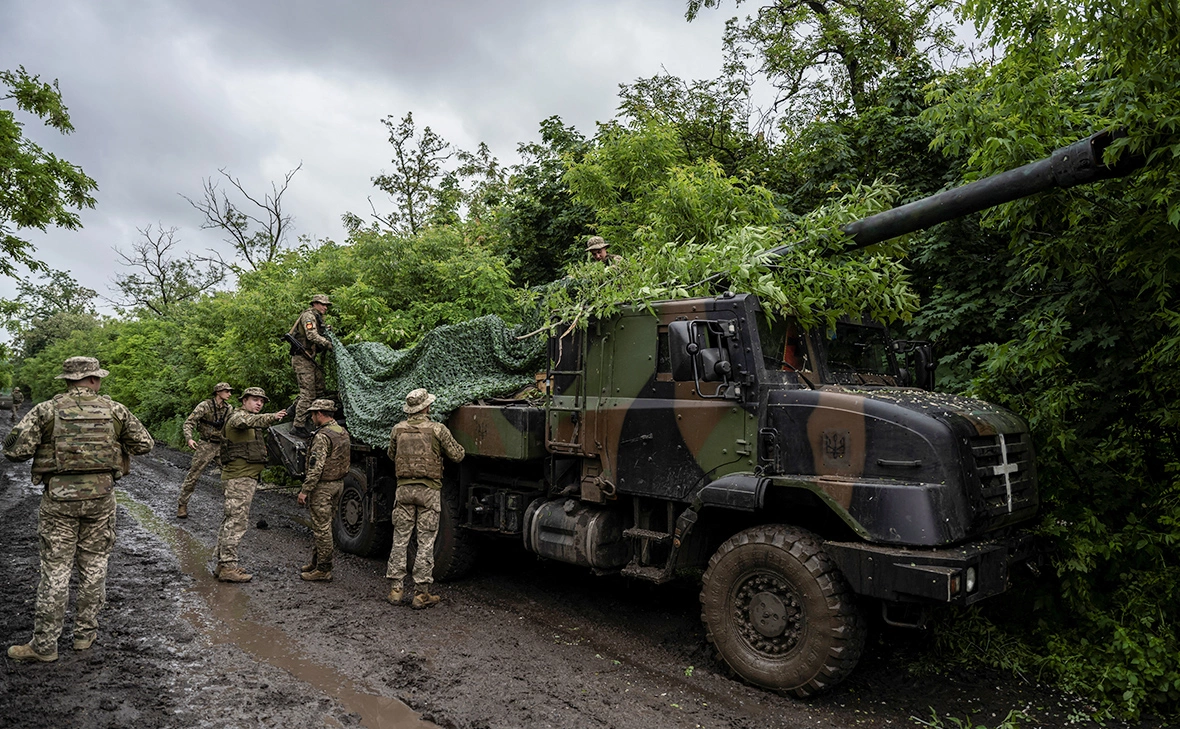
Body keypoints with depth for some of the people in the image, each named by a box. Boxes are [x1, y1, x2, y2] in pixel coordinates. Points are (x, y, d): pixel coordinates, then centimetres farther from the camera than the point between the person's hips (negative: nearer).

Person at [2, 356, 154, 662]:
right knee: (94, 565, 12)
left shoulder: (46, 410, -4)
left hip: (60, 496, -1)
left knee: (55, 569, 6)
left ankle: (44, 645, 12)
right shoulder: (114, 410, 1)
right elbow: (144, 443, 6)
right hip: (100, 495, 1)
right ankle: (85, 633, 22)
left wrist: (41, 448, 10)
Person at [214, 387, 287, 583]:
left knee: (231, 520, 14)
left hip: (245, 477, 11)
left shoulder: (253, 424, 20)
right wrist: (271, 417, -51)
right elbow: (246, 422, -37)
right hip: (239, 477, -11)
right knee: (237, 521, -10)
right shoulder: (237, 416, -12)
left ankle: (222, 564, 22)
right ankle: (228, 567, -8)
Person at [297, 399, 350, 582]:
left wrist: (304, 490, -19)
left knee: (322, 528, -1)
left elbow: (316, 467, -24)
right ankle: (316, 561, 30)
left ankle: (323, 569, 5)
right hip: (338, 483, 9)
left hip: (323, 487, -9)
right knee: (323, 526, 19)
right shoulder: (343, 433, 9)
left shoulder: (323, 436, -20)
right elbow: (347, 461, 17)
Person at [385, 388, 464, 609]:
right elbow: (457, 455, -2)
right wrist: (457, 446, 20)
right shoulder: (437, 429, -7)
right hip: (429, 490, -3)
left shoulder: (398, 429, 3)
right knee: (425, 542, 2)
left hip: (404, 488, 3)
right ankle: (421, 592, 5)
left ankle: (395, 588, 15)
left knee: (400, 539, 11)